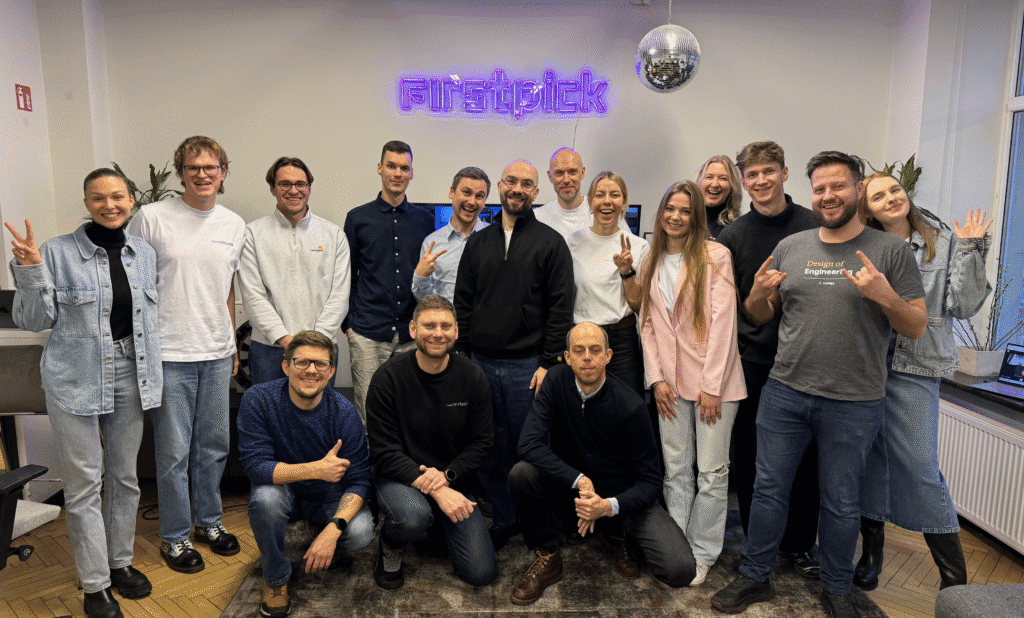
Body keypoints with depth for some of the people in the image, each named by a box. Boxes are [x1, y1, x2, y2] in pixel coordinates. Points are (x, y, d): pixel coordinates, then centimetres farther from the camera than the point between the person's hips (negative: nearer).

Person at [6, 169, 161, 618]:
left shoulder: (144, 253, 5)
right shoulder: (57, 253, -8)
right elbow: (34, 321, -5)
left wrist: (154, 376, 10)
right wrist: (30, 271, -21)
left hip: (129, 377, 4)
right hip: (75, 380, -4)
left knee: (124, 475, 15)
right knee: (84, 483, 5)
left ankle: (120, 561, 33)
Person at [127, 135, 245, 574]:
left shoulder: (234, 225, 8)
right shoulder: (152, 218, -6)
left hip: (217, 353, 4)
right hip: (169, 354, -4)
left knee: (214, 444, 14)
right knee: (174, 450, 5)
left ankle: (208, 521, 33)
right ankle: (174, 536, 23)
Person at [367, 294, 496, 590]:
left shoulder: (472, 377, -5)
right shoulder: (387, 379, -14)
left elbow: (482, 442, 1)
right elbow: (384, 453, -15)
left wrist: (447, 475, -17)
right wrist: (434, 490, -25)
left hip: (453, 481, 3)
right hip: (400, 478, -3)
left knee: (482, 573, -5)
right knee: (413, 518, -37)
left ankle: (439, 525, 25)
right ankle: (391, 545, 2)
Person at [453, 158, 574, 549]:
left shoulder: (550, 242, 1)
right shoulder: (479, 242, 12)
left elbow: (560, 308, -4)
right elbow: (463, 302, 12)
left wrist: (548, 363, -10)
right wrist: (461, 356, 5)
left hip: (527, 365, -3)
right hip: (481, 363, 4)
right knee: (490, 448, 8)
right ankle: (504, 520, 26)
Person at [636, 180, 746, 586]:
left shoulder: (715, 256, -6)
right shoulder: (651, 263, 10)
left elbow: (723, 322, -10)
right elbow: (647, 324, 9)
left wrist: (712, 385, -13)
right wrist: (656, 378, 0)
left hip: (712, 378, -4)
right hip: (671, 381, 4)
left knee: (712, 472, 4)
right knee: (676, 471, 10)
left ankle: (703, 553, 20)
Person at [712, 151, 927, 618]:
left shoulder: (891, 251, -2)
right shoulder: (790, 247, 5)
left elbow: (917, 328, -3)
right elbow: (759, 317, 12)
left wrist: (884, 295, -22)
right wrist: (758, 292, -10)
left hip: (853, 404, -2)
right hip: (785, 392, 2)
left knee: (841, 503, 13)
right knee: (769, 489, 11)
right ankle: (754, 578, 29)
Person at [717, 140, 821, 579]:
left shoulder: (815, 226, 1)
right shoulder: (732, 236, 2)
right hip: (751, 363, 0)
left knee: (806, 455, 8)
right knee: (749, 455, 8)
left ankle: (800, 543, 28)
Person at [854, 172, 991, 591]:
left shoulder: (944, 245, 4)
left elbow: (964, 306, -3)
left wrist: (971, 251, -9)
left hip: (915, 372, -2)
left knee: (919, 466, -2)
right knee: (869, 461, 10)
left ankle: (955, 577, 15)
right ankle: (871, 553, 27)